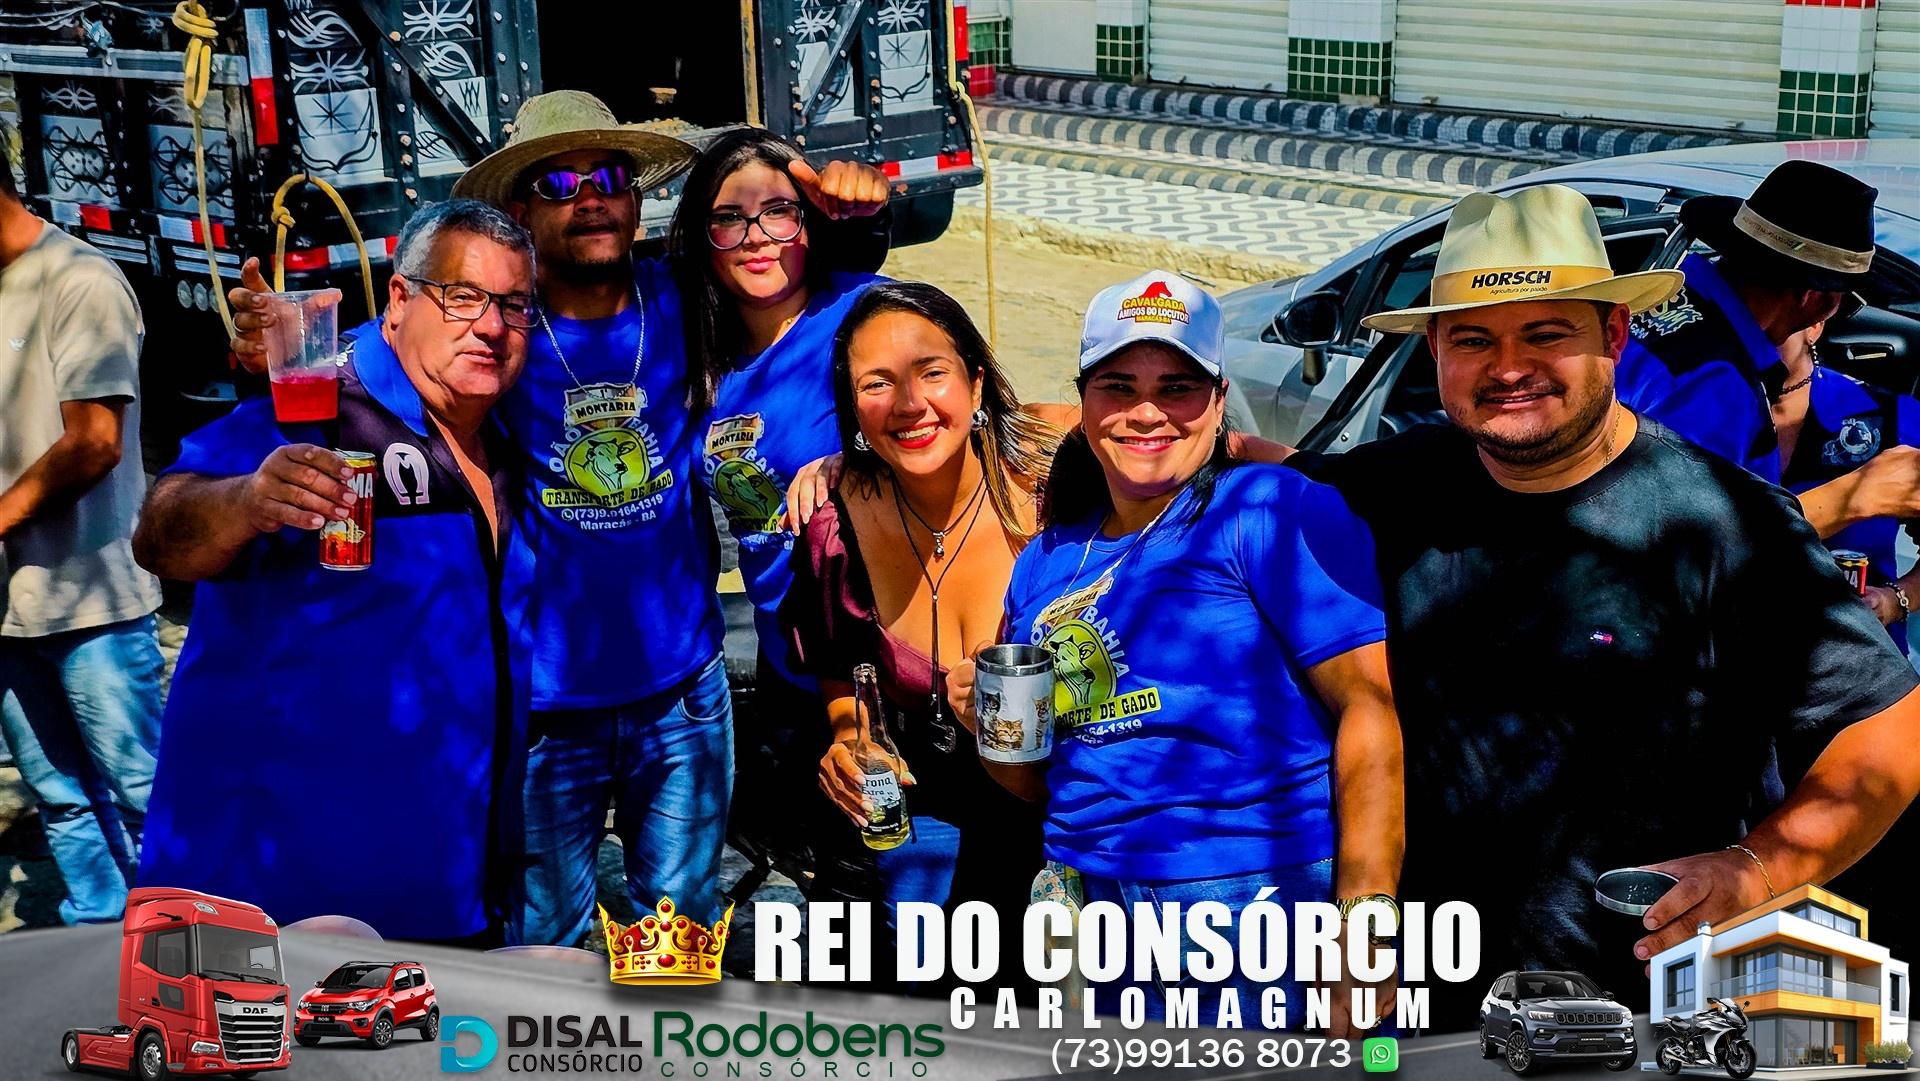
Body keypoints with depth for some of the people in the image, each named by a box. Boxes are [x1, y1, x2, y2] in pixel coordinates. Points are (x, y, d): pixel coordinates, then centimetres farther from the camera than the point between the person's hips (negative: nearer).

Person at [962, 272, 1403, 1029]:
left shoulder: (1274, 513, -6)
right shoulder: (1048, 560, 14)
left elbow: (1376, 710, -15)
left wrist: (1363, 921, -23)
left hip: (1267, 909, -5)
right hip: (1097, 930, 6)